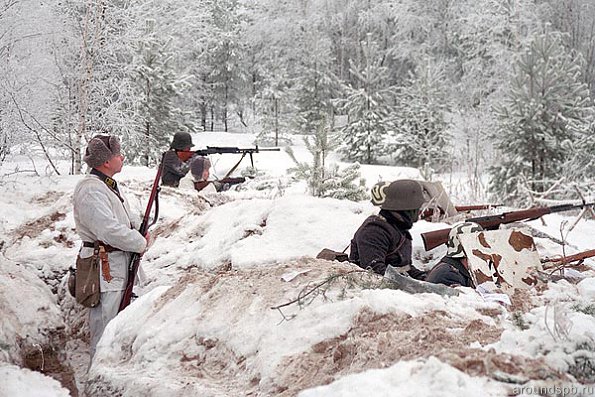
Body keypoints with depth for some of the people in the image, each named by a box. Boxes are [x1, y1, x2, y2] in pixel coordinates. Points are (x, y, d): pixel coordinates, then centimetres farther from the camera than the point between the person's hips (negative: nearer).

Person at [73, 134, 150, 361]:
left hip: (120, 262, 10)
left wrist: (139, 235, 5)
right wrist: (141, 243, -13)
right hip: (104, 265, -10)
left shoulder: (109, 185, 16)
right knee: (105, 319, -5)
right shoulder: (91, 189, -17)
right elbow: (109, 230, -25)